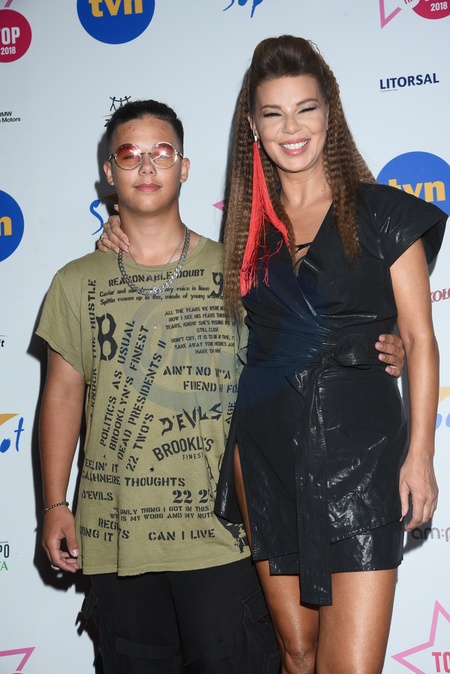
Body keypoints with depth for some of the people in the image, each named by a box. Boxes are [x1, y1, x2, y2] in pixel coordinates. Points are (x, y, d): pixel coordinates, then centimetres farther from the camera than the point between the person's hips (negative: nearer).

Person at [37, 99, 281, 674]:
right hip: (114, 534, 2)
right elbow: (63, 393, 8)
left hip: (218, 529, -1)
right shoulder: (77, 283, 7)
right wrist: (55, 505, 5)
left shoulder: (232, 271, 4)